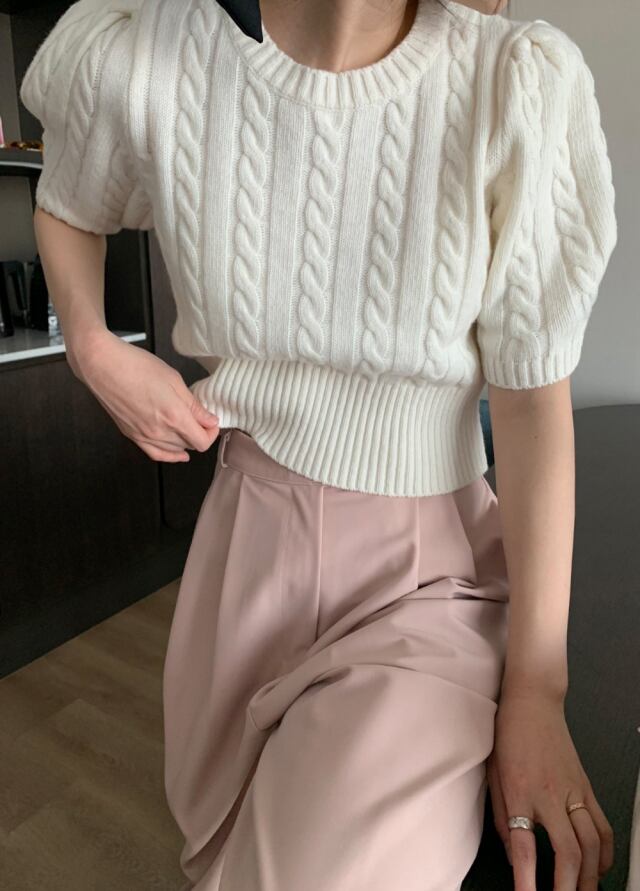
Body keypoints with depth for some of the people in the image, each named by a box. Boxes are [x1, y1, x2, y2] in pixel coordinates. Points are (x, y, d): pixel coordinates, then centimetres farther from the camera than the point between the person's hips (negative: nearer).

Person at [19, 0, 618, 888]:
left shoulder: (520, 83, -17)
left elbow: (535, 402, -15)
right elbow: (66, 208, 11)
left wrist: (535, 689, -13)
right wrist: (95, 352, -7)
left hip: (429, 565, -1)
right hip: (252, 535, 3)